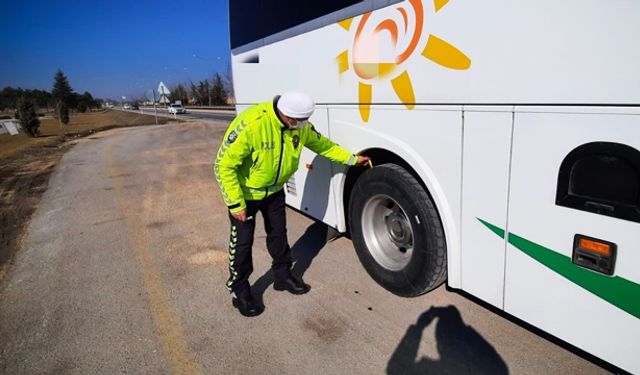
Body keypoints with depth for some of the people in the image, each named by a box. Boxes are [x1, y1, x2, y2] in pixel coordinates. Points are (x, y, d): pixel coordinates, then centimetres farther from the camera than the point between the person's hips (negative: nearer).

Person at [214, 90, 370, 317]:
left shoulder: (301, 126, -14)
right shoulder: (251, 124, -35)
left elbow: (323, 145, 5)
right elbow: (224, 165, -29)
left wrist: (351, 159, 6)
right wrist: (236, 203, -27)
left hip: (275, 189, 6)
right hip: (245, 191, -5)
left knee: (278, 233, 16)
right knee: (242, 241, 3)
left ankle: (283, 276, 36)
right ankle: (239, 291, 22)